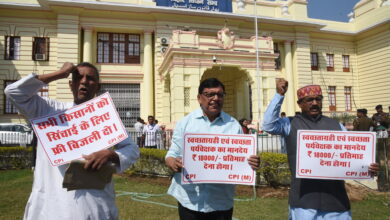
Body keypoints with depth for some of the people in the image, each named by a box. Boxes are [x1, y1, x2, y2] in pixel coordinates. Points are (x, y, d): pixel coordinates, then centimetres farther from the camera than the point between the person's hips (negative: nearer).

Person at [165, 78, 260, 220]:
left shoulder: (233, 125, 4)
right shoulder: (185, 122, 2)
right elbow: (172, 154, 4)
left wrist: (251, 163, -15)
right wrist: (173, 163, -18)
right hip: (190, 199, 0)